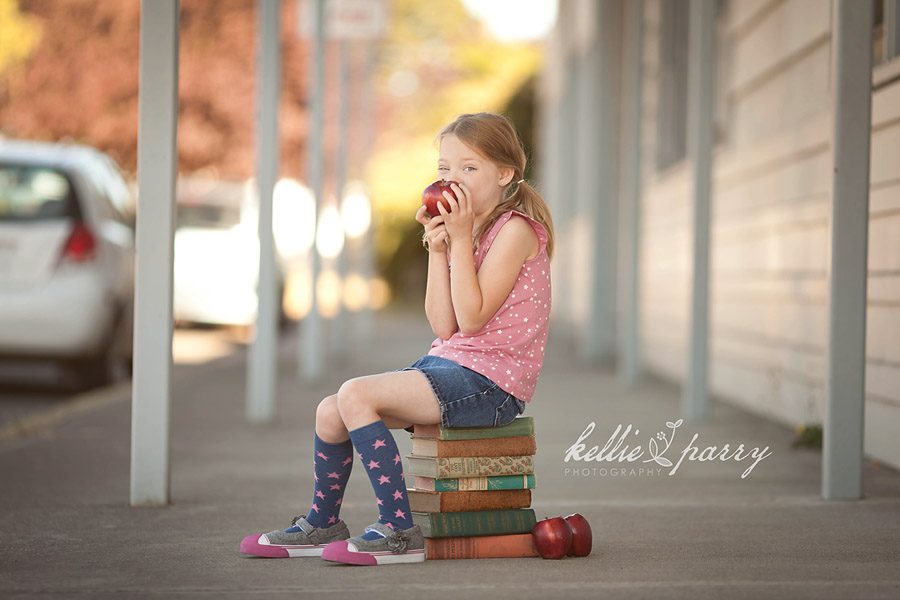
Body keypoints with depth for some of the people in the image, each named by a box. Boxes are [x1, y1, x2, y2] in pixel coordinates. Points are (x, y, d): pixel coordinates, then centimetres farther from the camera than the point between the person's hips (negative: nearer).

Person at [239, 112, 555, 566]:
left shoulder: (516, 229, -10)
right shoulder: (467, 229, 18)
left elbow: (471, 318, -19)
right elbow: (444, 327, 6)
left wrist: (461, 240, -17)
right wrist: (437, 250, -2)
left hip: (489, 380, -9)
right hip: (448, 363, 9)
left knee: (355, 395, -24)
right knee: (330, 411, 1)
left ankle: (399, 531, -21)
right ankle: (322, 523, 20)